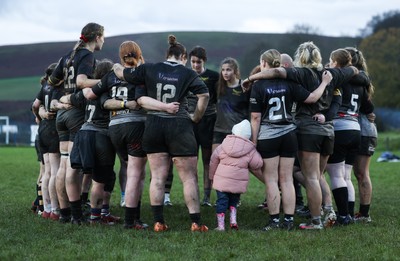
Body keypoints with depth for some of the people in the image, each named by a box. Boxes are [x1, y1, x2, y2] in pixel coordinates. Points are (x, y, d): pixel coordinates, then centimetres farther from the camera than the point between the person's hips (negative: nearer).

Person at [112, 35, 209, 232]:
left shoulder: (149, 69, 5)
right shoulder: (187, 73, 1)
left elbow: (122, 73, 11)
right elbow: (204, 94, -9)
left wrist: (117, 67, 33)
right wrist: (197, 117, 3)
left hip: (153, 126, 3)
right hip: (179, 126, -2)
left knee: (157, 176, 7)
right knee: (189, 177, 3)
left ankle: (158, 222, 5)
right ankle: (196, 222, 2)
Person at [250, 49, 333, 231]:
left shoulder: (258, 86, -8)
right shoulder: (288, 84, 1)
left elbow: (256, 117, -9)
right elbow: (312, 98, 1)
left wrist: (253, 142, -4)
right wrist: (324, 83, 16)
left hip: (267, 137, -4)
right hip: (288, 135, 4)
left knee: (271, 180, 2)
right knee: (287, 179, 8)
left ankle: (274, 220, 1)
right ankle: (289, 220, 8)